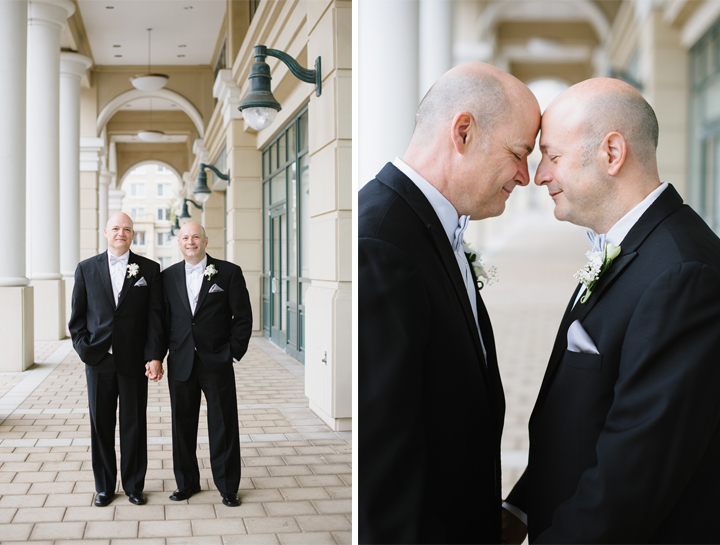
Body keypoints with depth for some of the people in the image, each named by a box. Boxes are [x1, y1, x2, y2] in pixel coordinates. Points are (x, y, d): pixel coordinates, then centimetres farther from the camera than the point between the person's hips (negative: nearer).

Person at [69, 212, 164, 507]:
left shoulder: (149, 269, 3)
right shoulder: (86, 269, 7)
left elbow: (156, 316, -1)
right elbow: (77, 316, 8)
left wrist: (155, 356, -8)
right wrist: (84, 348, -4)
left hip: (134, 361, -1)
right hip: (98, 360, 1)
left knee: (134, 425, 6)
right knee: (101, 424, 8)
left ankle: (134, 485, 20)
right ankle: (104, 486, 22)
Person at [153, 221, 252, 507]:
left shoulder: (229, 273, -1)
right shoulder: (168, 276, 7)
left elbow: (243, 317, -1)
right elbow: (163, 319, 11)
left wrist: (233, 352, -6)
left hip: (217, 364, -2)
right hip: (181, 364, 3)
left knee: (223, 427, 4)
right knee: (182, 426, 11)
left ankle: (227, 486, 17)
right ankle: (187, 482, 26)